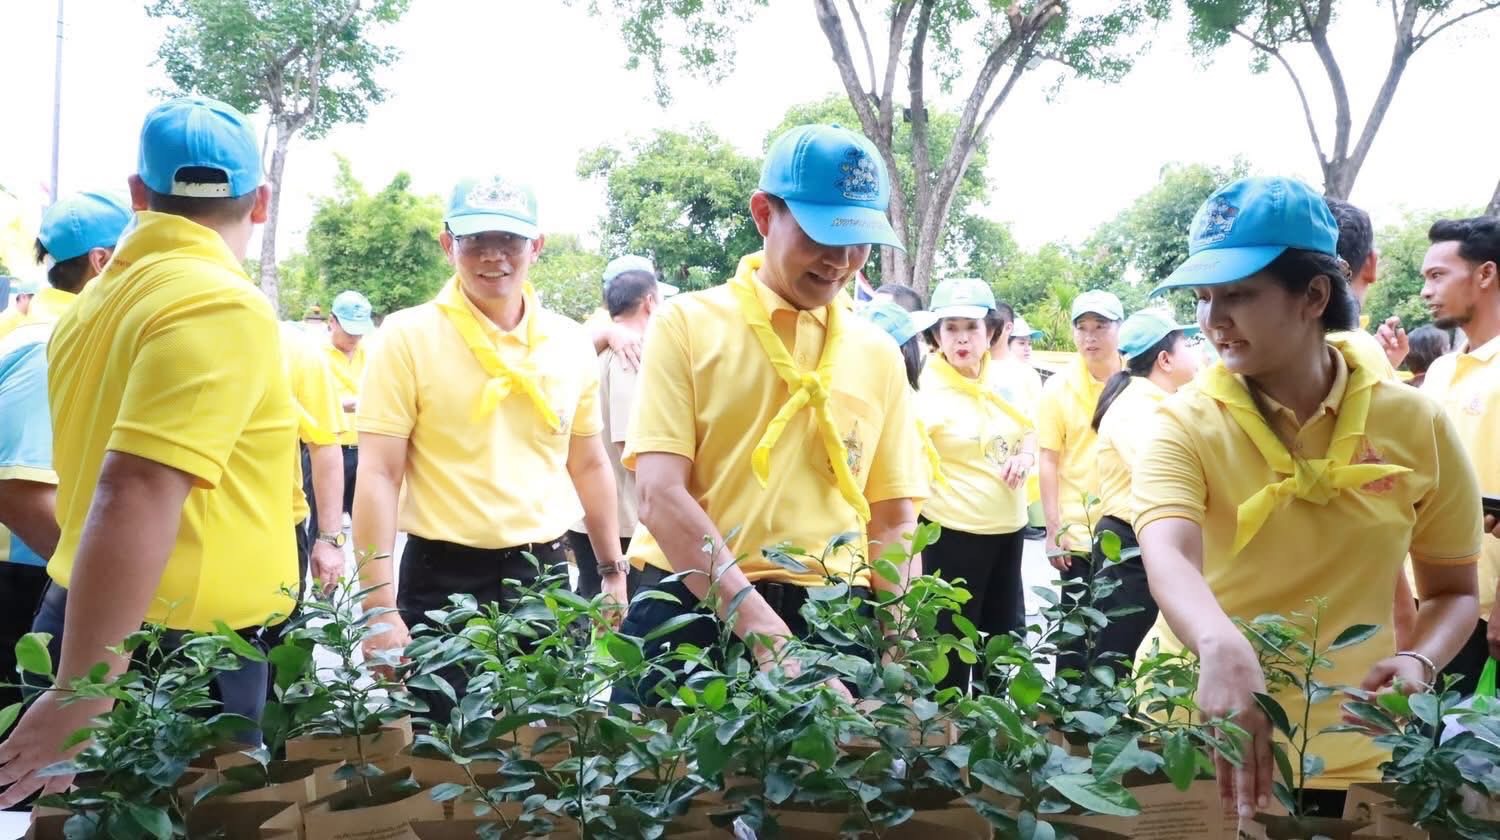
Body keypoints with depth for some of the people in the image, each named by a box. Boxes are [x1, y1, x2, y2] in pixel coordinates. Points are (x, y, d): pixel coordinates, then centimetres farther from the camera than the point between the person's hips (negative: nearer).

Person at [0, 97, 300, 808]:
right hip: (172, 654, -8)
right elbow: (136, 496, -28)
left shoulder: (99, 297, 8)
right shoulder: (223, 305, -18)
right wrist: (82, 696, -28)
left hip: (99, 632, 9)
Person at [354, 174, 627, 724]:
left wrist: (613, 570, 13)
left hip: (546, 573, 4)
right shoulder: (407, 337, -7)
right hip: (443, 578, -3)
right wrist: (378, 604, -15)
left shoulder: (570, 342, 5)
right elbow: (379, 476, -10)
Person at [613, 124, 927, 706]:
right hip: (688, 611, -2)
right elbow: (659, 493, -12)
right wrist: (757, 620, -22)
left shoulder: (879, 355, 8)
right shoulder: (689, 323, -2)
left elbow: (892, 520, 11)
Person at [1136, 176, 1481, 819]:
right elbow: (1168, 557, -29)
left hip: (1345, 758, 2)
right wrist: (1223, 648, -48)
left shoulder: (1415, 423, -5)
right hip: (1195, 733, -1)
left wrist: (1420, 661, -14)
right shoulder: (1186, 423, -11)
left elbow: (1453, 589, 6)